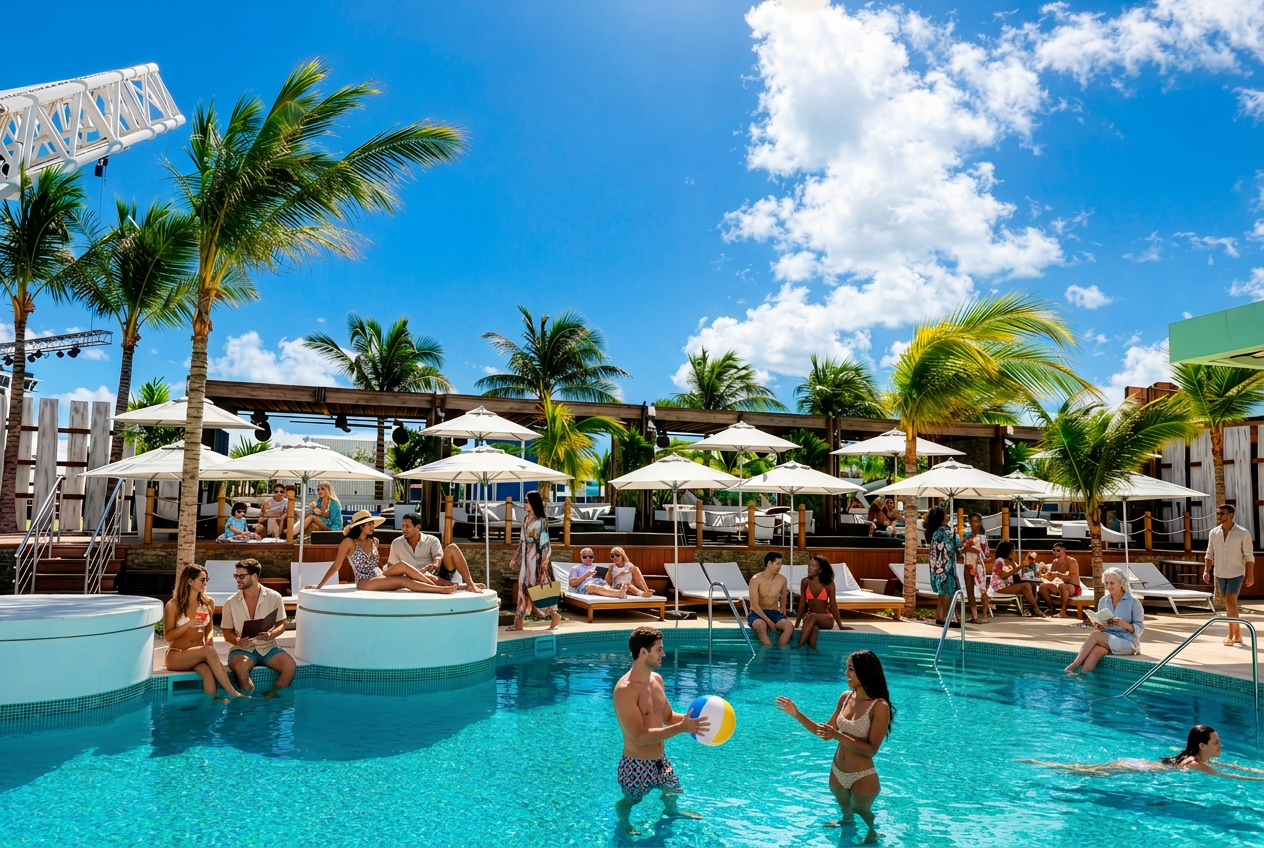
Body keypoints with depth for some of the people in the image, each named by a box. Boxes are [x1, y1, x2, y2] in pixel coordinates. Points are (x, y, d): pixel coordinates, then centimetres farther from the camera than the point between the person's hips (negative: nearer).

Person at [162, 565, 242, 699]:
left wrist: (209, 639, -4)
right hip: (176, 656, -4)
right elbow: (168, 636, -6)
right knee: (209, 651, -34)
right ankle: (232, 693, -35)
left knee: (208, 672, -35)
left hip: (197, 655, 4)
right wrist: (188, 624, -21)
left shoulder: (208, 603, 7)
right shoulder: (173, 605, -6)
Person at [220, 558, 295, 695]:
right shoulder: (230, 603, 1)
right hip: (243, 649, -1)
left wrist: (271, 634, -18)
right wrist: (237, 641, -17)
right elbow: (227, 633, 6)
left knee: (289, 665, -27)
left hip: (268, 647, 1)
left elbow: (281, 625, 5)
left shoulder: (275, 597, 0)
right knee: (241, 667, -35)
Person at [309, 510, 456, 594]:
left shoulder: (374, 542, 12)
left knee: (402, 566, -24)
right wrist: (319, 586, -5)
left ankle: (437, 585, -27)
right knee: (404, 581, -26)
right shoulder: (349, 542, -6)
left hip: (380, 577, 5)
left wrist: (387, 568, 4)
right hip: (365, 583, -5)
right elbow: (336, 565, -4)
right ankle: (441, 590, -33)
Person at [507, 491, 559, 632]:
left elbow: (545, 542, -12)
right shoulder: (526, 520, 12)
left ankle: (554, 615, 10)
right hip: (526, 557, 8)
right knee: (523, 586, 6)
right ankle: (519, 621, 8)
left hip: (536, 557, -8)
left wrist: (544, 561, -18)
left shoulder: (541, 520, -9)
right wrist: (514, 558, 17)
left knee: (540, 586, -4)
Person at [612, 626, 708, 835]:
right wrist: (681, 728, -32)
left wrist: (691, 719, -9)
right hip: (636, 766, -7)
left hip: (660, 760, 7)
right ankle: (623, 821, 52)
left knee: (674, 790, 28)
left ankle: (671, 810, 61)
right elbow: (640, 737, -29)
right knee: (629, 802, 18)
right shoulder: (625, 690, -28)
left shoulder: (656, 679, -2)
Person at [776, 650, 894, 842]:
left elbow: (871, 749, -24)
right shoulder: (846, 697, -6)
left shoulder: (879, 706, -24)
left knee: (860, 812, 21)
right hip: (837, 772, 5)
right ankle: (847, 821, 60)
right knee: (844, 809, 30)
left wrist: (838, 735, -32)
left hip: (863, 777, -5)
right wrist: (796, 714, -8)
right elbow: (826, 733, 1)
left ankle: (874, 833, 50)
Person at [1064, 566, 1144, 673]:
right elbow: (1098, 626, 17)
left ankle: (1074, 666, -29)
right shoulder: (1103, 601, 12)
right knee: (1095, 651, -32)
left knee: (1094, 635, -29)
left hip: (1127, 642, -4)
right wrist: (1098, 627, -7)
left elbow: (1140, 628, -3)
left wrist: (1124, 624, -21)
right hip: (1106, 638, 4)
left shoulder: (1133, 602, -1)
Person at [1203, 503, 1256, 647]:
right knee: (1229, 604, 10)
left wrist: (1250, 575, -7)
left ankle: (1231, 635, -8)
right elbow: (1210, 554, 10)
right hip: (1220, 574, 5)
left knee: (1230, 602, -14)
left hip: (1236, 573, -5)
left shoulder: (1242, 533, -8)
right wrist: (1206, 571, 0)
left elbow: (1249, 556, -5)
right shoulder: (1213, 533, 3)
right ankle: (1237, 635, 19)